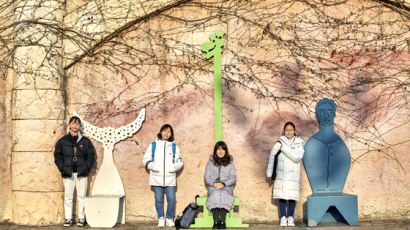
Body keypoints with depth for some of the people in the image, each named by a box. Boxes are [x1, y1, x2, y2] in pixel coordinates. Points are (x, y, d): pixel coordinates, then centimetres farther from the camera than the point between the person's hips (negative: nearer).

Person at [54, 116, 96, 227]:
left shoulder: (86, 141, 7)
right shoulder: (62, 141, 7)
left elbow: (91, 155, 8)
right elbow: (57, 155, 9)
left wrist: (87, 167, -3)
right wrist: (62, 168, -2)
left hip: (82, 173, 0)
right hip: (68, 173, 0)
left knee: (81, 196, 1)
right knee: (68, 197, 3)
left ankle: (81, 218, 9)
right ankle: (68, 219, 10)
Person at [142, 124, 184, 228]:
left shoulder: (174, 147, 11)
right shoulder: (153, 145, 8)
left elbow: (179, 161, 13)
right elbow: (146, 160, 9)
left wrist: (174, 167, -6)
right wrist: (152, 166, -8)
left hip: (170, 178, 0)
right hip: (156, 178, 0)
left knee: (171, 199, -5)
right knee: (159, 199, 4)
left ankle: (170, 218, 12)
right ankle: (161, 219, 17)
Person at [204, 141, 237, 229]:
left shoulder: (230, 162, 10)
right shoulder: (210, 162, 12)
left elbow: (233, 178, 3)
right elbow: (206, 177, 7)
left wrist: (223, 184, -15)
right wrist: (214, 184, -14)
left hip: (226, 187, -1)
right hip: (213, 187, 1)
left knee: (224, 195, -35)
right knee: (215, 195, -34)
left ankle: (222, 221, -39)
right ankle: (216, 222, -39)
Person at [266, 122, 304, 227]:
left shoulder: (298, 143, 4)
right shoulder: (279, 142, 5)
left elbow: (297, 157, -11)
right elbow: (272, 156, 1)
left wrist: (284, 148, -15)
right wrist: (269, 172, -5)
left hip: (293, 174, 0)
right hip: (281, 174, 0)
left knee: (292, 196, 0)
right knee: (282, 196, 0)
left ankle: (290, 217, 10)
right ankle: (283, 218, 7)